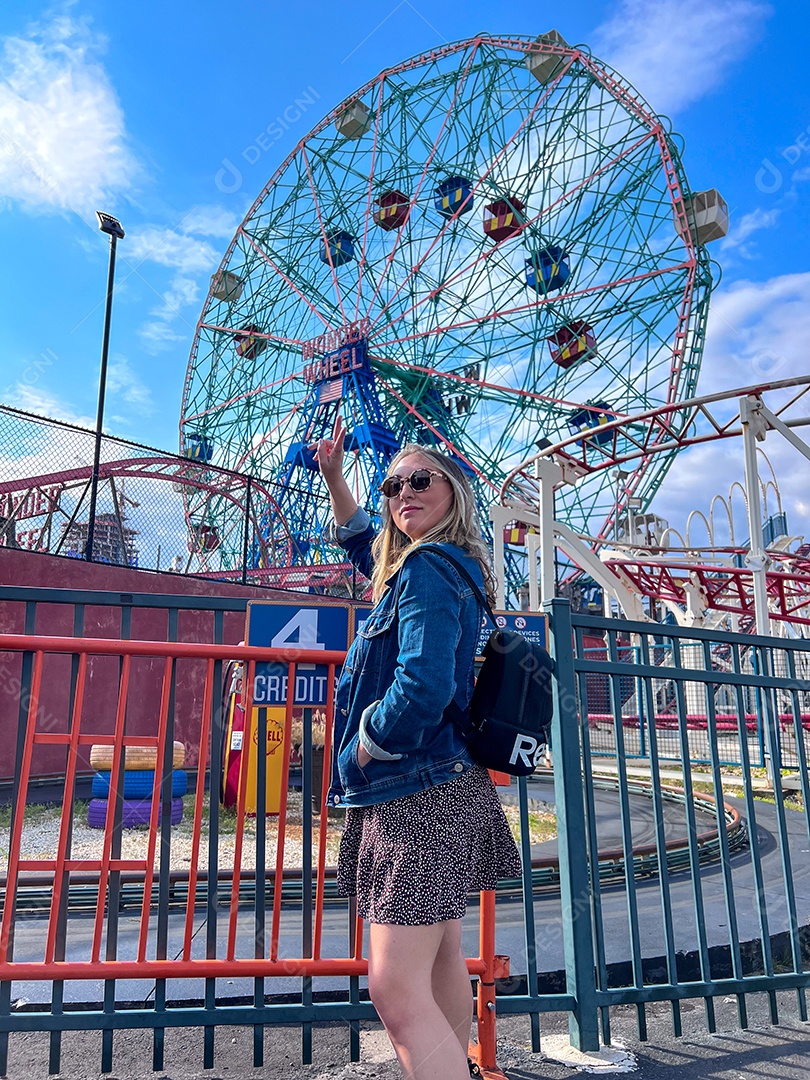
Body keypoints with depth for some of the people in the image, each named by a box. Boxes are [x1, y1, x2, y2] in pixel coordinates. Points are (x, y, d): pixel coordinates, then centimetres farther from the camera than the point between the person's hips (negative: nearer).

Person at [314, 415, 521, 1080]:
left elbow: (422, 689, -29)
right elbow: (362, 544, 33)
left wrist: (361, 751, -12)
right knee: (441, 959, 23)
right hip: (441, 787, 10)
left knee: (397, 991, -8)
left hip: (417, 795, -10)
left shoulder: (427, 569, -17)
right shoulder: (437, 565, 13)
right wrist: (334, 475, 29)